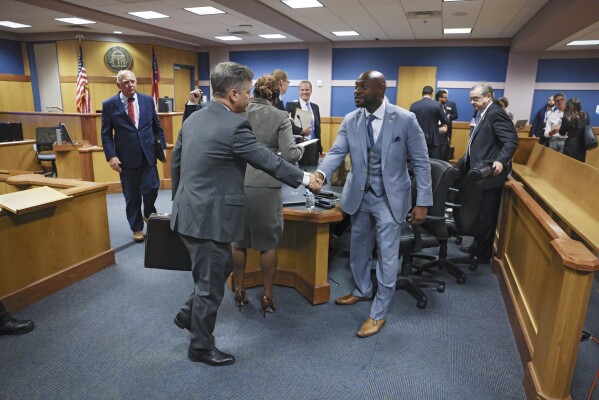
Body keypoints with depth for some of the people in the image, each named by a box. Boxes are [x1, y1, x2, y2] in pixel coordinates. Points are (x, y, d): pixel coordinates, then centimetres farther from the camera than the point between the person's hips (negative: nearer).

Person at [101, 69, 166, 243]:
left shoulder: (148, 100, 5)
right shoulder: (109, 105, -2)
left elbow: (157, 127, 11)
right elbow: (106, 134, -1)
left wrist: (162, 147, 6)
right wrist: (111, 156, -11)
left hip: (148, 154, 1)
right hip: (127, 157, -1)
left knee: (151, 189, -3)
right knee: (132, 196, 7)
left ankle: (148, 214, 29)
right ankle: (137, 228, 23)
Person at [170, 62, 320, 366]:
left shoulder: (193, 118, 8)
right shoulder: (233, 126, -19)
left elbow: (176, 163, 14)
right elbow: (269, 161, -13)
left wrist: (180, 200, 25)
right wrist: (305, 179, 0)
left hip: (190, 212, 9)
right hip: (209, 218, -9)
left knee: (221, 269, 26)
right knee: (210, 283, 8)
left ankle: (189, 315, 38)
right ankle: (201, 347, 27)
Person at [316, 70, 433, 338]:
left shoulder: (405, 119, -14)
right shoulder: (350, 120, -4)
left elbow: (420, 162, -10)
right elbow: (336, 152, -12)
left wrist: (422, 202, -13)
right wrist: (320, 173, -34)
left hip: (389, 198, -4)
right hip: (359, 196, 4)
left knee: (387, 257, 3)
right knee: (358, 250, 20)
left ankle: (379, 313, 22)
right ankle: (362, 291, 46)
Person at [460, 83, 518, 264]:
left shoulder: (495, 113, -16)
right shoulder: (482, 114, 14)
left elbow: (512, 140, -24)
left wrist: (501, 161, -35)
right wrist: (469, 155, 20)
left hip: (490, 174, -9)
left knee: (486, 215, 3)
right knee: (479, 213, 19)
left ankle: (483, 254, 16)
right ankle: (477, 245, 34)